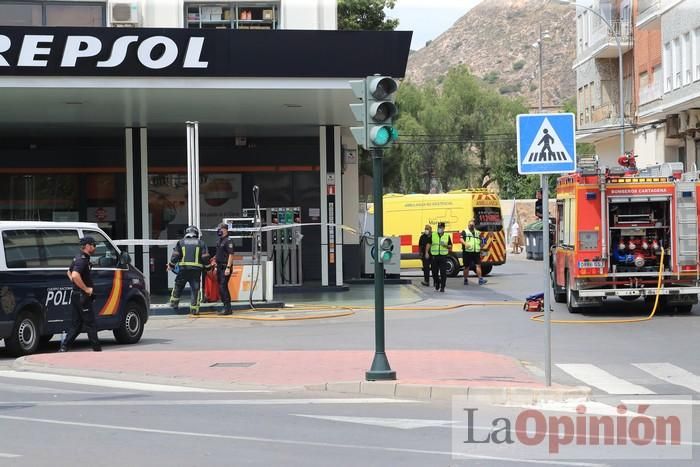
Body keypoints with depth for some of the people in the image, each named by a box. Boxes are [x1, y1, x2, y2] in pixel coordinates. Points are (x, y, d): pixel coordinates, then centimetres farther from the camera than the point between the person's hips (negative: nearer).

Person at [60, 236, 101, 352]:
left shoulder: (78, 258, 15)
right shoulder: (82, 260, -17)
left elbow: (69, 272, 30)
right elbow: (75, 275, -32)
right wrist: (86, 289, -23)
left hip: (76, 295, 10)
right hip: (82, 296, -10)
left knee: (76, 324, 11)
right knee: (90, 324, -2)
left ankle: (64, 347, 8)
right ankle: (97, 349, 4)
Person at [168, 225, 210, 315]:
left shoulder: (181, 242, 7)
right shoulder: (201, 243, 7)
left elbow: (175, 255, 3)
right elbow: (205, 257, 2)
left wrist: (171, 265, 15)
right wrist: (207, 267, 14)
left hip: (183, 268, 1)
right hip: (196, 269, -1)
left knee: (178, 285, 19)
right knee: (195, 289, 2)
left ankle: (174, 302, 22)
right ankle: (194, 309, 0)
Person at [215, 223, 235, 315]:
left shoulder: (228, 241, -11)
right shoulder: (219, 241, 17)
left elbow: (231, 255, -18)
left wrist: (228, 267, -23)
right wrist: (216, 267, 21)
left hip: (225, 267, -9)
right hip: (220, 267, 9)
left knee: (223, 287, -13)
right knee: (221, 288, 10)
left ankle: (227, 308, -12)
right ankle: (226, 308, 16)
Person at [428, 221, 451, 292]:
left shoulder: (447, 236, 6)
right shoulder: (433, 235, 5)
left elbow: (450, 246, 9)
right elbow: (429, 244, 7)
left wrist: (446, 245, -12)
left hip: (443, 256, -1)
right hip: (435, 256, 1)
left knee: (443, 272, -6)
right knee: (434, 272, 6)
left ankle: (442, 287, -1)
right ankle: (437, 284, 30)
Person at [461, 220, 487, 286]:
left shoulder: (477, 233, 19)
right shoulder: (465, 232, 4)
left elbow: (480, 242, 27)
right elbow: (461, 239, -12)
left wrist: (480, 250, 23)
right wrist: (465, 243, -30)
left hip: (476, 252, 3)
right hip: (467, 252, -3)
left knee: (478, 265, -7)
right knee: (467, 266, 5)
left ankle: (480, 279, -10)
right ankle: (465, 280, 17)